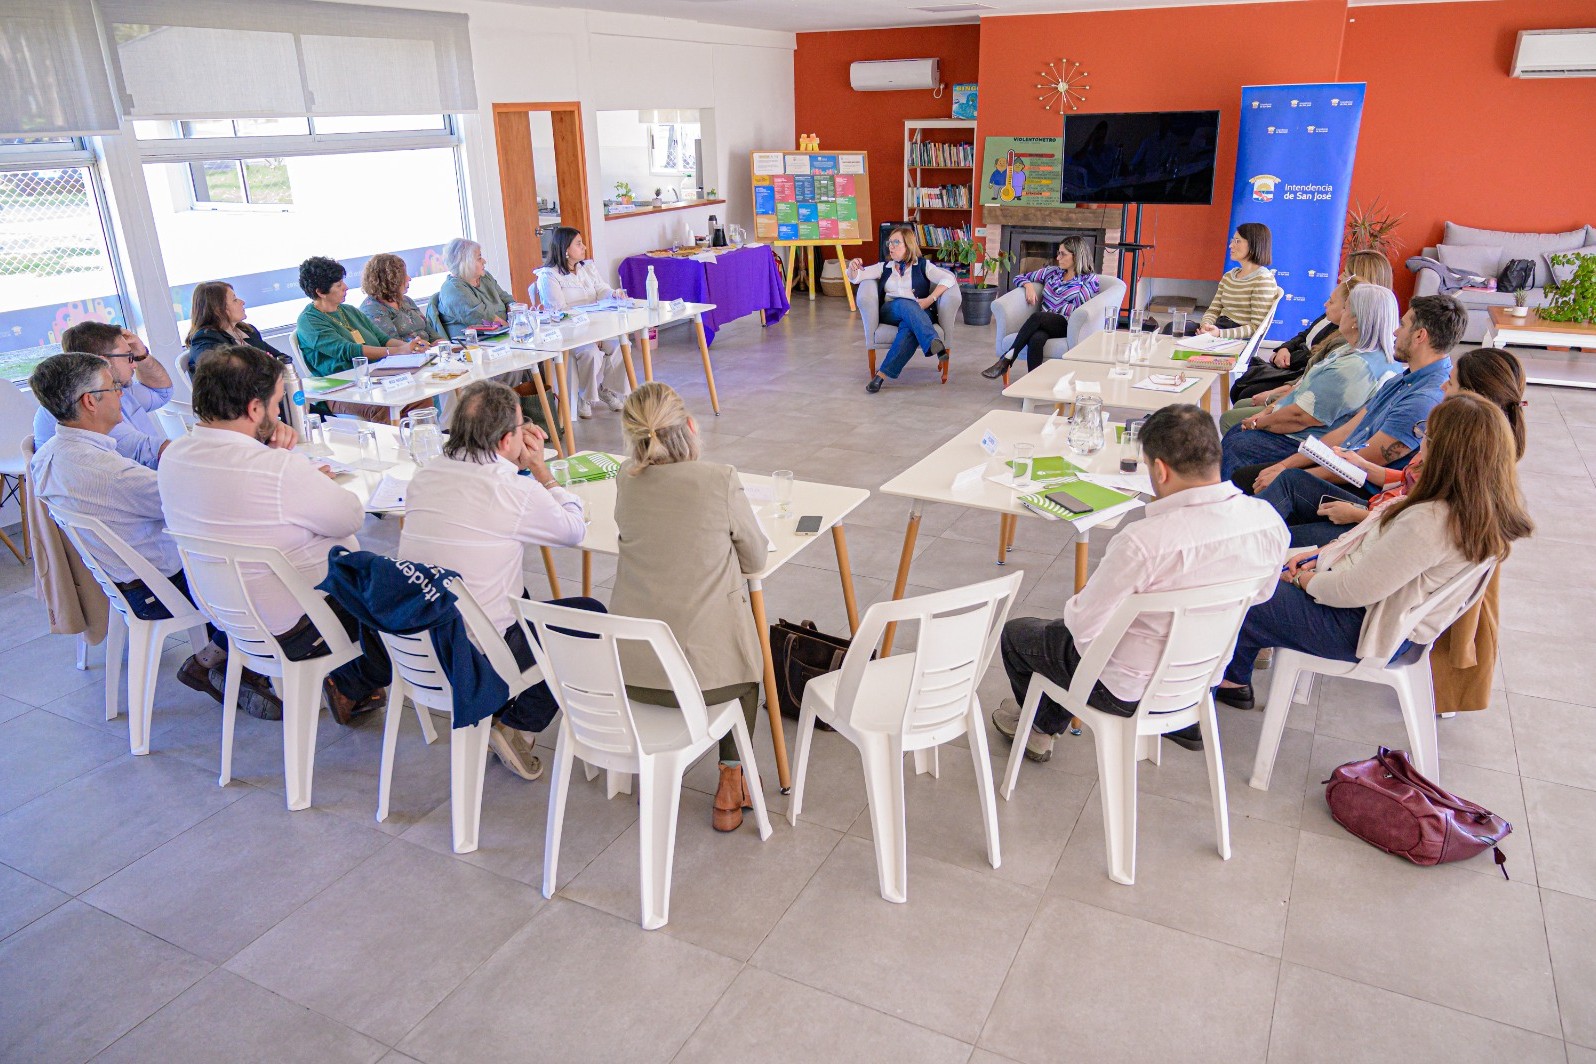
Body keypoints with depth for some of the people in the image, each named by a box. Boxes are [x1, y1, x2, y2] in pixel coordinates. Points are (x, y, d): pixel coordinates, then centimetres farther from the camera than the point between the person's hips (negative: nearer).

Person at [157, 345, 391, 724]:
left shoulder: (173, 456, -7)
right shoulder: (279, 471, -32)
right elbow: (351, 517, -18)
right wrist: (319, 482, 2)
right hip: (292, 631, -8)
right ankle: (354, 688, 29)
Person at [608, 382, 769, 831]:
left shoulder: (627, 480, -1)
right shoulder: (720, 481, -13)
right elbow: (756, 560, 3)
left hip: (630, 669, 4)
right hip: (705, 669, -3)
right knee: (745, 655, 31)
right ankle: (731, 779, 28)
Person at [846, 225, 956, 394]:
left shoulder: (923, 265, 15)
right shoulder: (884, 267, 23)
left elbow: (949, 278, 2)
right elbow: (856, 277, 14)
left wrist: (930, 299, -12)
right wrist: (853, 268, -11)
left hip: (920, 313, -1)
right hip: (890, 312, 1)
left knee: (909, 328, -40)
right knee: (906, 304, -37)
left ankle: (882, 374, -50)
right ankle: (934, 343, -56)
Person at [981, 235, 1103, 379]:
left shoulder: (1089, 279, 9)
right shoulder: (1053, 272, 22)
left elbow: (1078, 308, -4)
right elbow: (1020, 278, 28)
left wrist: (1052, 310, -3)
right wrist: (1028, 286, 7)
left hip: (1067, 325, -3)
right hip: (1043, 324, 3)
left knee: (1037, 317, -36)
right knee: (1036, 339, -37)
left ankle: (1006, 360, -37)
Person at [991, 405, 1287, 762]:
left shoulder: (1145, 542, -36)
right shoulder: (1270, 521, -17)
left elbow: (1084, 629, -25)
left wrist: (1073, 606, -2)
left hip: (1129, 692, -6)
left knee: (1015, 632, 19)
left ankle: (1041, 726, 46)